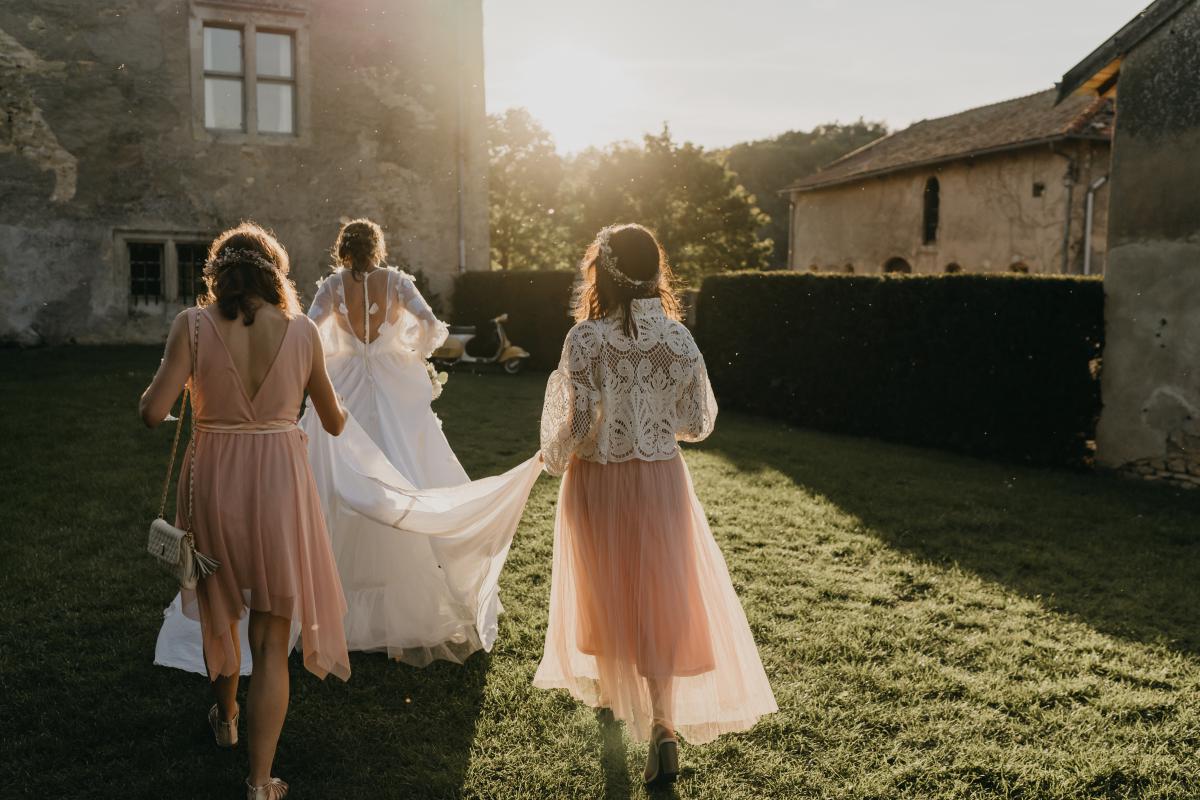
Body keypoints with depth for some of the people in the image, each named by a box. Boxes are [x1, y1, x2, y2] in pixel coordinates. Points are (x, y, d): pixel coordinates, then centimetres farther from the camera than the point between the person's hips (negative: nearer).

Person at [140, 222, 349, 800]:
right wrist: (340, 407, 28)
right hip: (280, 482, -1)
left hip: (214, 479, 1)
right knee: (271, 638, 8)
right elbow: (334, 423, 5)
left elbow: (153, 412, -14)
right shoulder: (301, 330, -4)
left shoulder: (193, 324, -7)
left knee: (220, 610, 27)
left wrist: (157, 385, 8)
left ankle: (225, 718, 50)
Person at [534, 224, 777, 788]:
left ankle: (608, 687, 42)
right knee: (660, 598, 9)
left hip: (599, 483, -1)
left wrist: (553, 457, 4)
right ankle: (663, 727, -1)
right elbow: (698, 423, 1)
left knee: (605, 592, 20)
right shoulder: (679, 337, -5)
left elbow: (575, 422, -16)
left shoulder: (586, 337, -15)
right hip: (660, 481, 2)